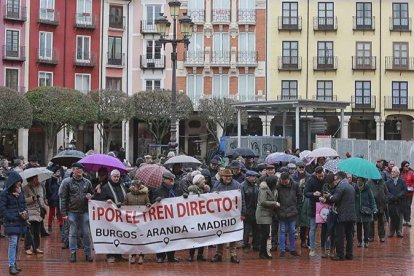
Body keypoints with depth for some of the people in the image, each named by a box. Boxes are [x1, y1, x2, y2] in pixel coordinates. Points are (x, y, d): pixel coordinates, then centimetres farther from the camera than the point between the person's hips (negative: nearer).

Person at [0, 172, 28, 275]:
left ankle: (14, 264, 20)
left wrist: (25, 212, 1)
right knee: (13, 243, -12)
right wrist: (11, 218, -18)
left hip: (20, 222, 7)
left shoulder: (20, 192, 12)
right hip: (11, 222, -7)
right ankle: (11, 266, -13)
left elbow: (24, 203, 21)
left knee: (17, 244, 12)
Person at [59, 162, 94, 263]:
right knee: (72, 233, 3)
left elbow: (92, 194, 23)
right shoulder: (67, 182, -1)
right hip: (72, 212, -3)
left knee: (86, 233, 5)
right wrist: (64, 213, -8)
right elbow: (63, 198, -3)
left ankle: (88, 253, 13)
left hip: (84, 212, 3)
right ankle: (73, 253, 10)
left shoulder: (87, 182, 9)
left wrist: (90, 196, -3)